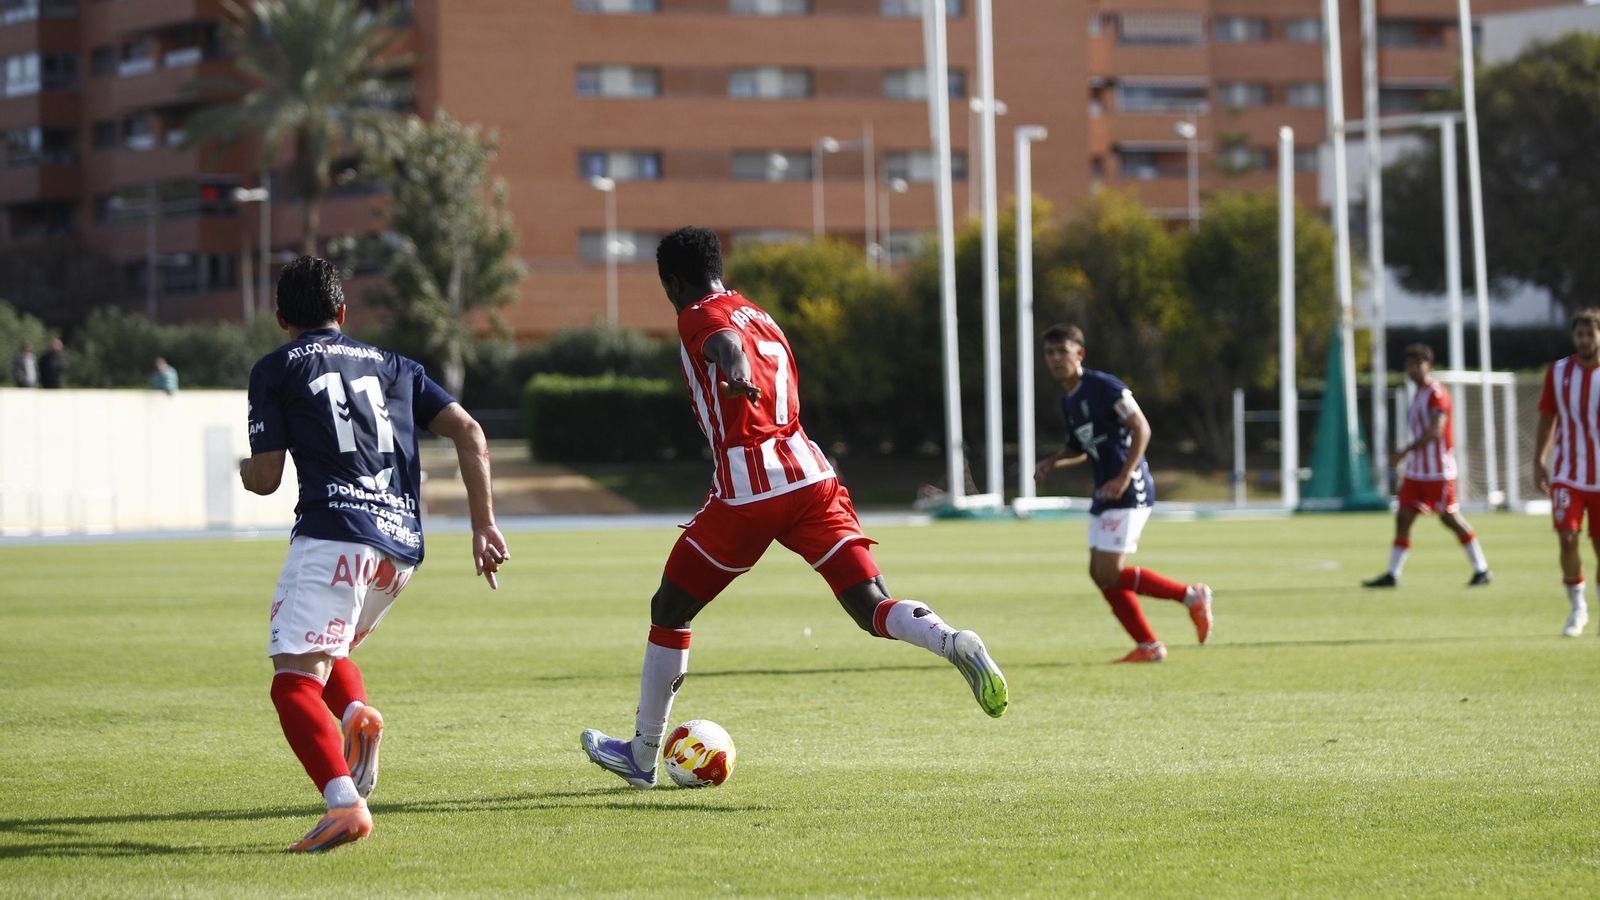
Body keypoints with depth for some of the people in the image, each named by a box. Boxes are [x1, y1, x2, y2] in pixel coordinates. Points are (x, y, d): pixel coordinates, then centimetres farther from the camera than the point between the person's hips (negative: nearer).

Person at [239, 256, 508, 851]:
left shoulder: (276, 369, 11)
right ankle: (357, 713, -3)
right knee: (326, 647, 30)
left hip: (334, 536, -6)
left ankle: (345, 804, -36)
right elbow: (468, 433, 13)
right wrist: (484, 525, 11)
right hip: (402, 547, 6)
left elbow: (265, 478, 7)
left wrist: (244, 469, 30)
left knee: (294, 682, -13)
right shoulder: (393, 366, 24)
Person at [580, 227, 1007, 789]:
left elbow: (727, 344, -23)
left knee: (669, 612, 13)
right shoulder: (762, 317, 25)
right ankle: (953, 644, -34)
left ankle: (642, 756, 21)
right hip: (811, 478, 6)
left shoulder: (698, 317, 2)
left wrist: (736, 375, -42)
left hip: (745, 494, -6)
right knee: (874, 611, -3)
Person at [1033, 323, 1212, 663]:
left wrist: (1124, 477, -23)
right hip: (1104, 493, 9)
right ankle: (1148, 646, 12)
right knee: (1101, 574, 5)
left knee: (1109, 574, -13)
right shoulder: (1068, 400, 15)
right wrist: (1052, 463, 6)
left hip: (1129, 491, -9)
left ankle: (1191, 596, 0)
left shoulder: (1104, 386, -12)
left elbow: (1141, 429, -16)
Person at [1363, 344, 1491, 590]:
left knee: (1450, 518, -3)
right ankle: (1392, 574, 2)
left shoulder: (1437, 394, -13)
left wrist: (1406, 452, -27)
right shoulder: (1418, 394, 15)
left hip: (1438, 471, -9)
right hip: (1417, 471, 9)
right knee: (1403, 517, 2)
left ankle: (1481, 569, 8)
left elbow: (1434, 431, -24)